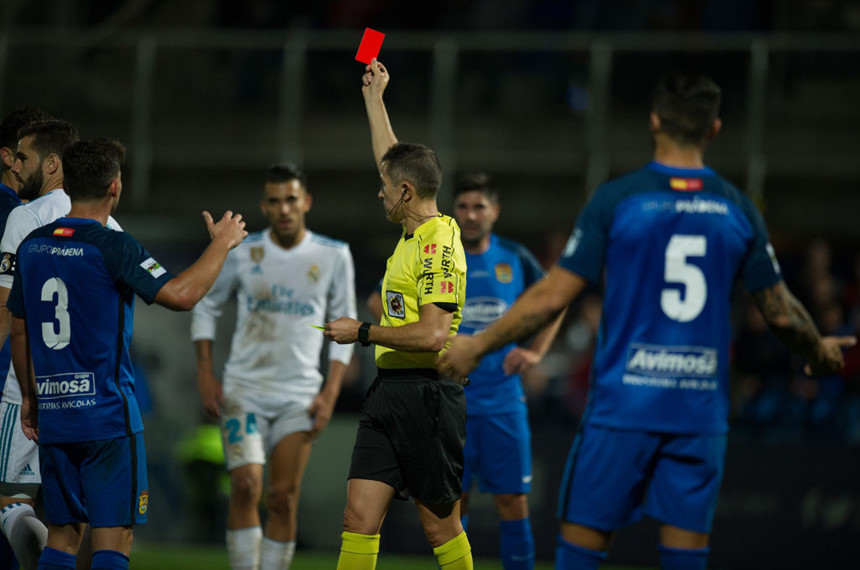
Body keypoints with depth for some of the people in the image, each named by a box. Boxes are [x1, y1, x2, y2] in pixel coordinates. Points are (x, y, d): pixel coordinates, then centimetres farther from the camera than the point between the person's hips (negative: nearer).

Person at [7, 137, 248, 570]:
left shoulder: (32, 245, 9)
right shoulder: (110, 246, -12)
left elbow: (19, 331, 16)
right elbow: (180, 294, -20)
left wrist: (29, 396, 26)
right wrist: (222, 243, -6)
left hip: (53, 414, 7)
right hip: (106, 412, -6)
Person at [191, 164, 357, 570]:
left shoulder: (333, 256, 0)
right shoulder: (242, 252, -1)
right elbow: (205, 305, 11)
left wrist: (330, 393, -4)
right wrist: (205, 374, 2)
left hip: (300, 396, 0)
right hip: (243, 389, 0)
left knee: (284, 498, -4)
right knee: (245, 486, -14)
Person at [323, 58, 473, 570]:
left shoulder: (439, 245, -15)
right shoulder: (415, 232, 12)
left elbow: (434, 335, -23)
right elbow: (393, 159, 30)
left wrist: (363, 332, -12)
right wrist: (374, 97, 37)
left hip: (426, 395, -9)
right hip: (388, 392, 9)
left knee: (441, 527, 2)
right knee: (360, 518, 0)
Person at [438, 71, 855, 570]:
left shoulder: (616, 200, -5)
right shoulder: (738, 210, 3)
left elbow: (553, 296, -5)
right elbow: (781, 312, 8)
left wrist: (477, 346, 7)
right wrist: (821, 351, 30)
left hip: (623, 403, -2)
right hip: (701, 411, 2)